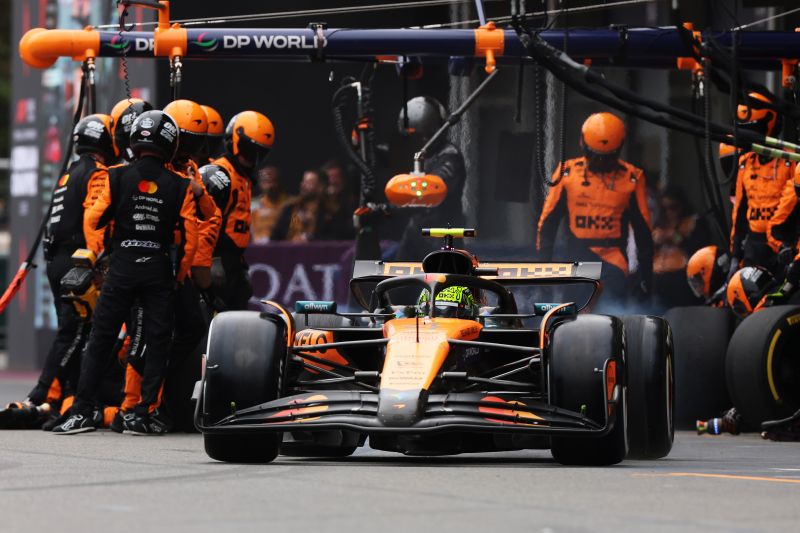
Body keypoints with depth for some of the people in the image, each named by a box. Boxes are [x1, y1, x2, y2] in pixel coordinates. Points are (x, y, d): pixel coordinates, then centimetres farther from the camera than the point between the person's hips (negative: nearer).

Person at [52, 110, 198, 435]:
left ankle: (83, 411, 1)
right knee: (157, 343, 7)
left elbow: (93, 220, -1)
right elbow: (190, 234, 0)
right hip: (159, 269, 0)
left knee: (100, 339, 5)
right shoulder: (179, 186, -1)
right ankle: (144, 414, 4)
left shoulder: (117, 178, -2)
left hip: (121, 267, 0)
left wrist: (97, 256, 15)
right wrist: (181, 273, 12)